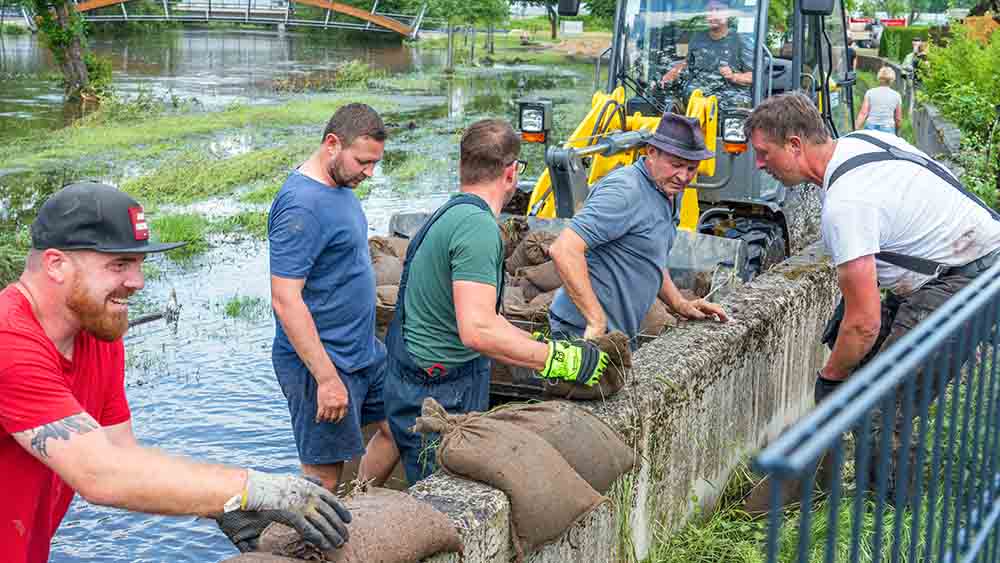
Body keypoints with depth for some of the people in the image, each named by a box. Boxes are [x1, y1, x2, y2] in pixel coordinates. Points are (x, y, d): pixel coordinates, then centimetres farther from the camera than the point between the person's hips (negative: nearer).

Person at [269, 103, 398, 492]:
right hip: (322, 360, -10)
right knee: (324, 477, 0)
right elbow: (286, 301, -26)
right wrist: (327, 377, -26)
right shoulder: (300, 205, -23)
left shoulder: (339, 185, 8)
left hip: (364, 349, 10)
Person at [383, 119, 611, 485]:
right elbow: (478, 330, -30)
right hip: (437, 400, -10)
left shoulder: (450, 214, 15)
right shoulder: (478, 225, -19)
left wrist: (542, 348, 19)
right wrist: (556, 359, -23)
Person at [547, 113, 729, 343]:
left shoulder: (670, 192, 11)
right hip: (586, 331, -10)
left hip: (621, 330, 10)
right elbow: (564, 250, -30)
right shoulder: (624, 192, -20)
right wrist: (597, 321, -30)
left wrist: (681, 305, 14)